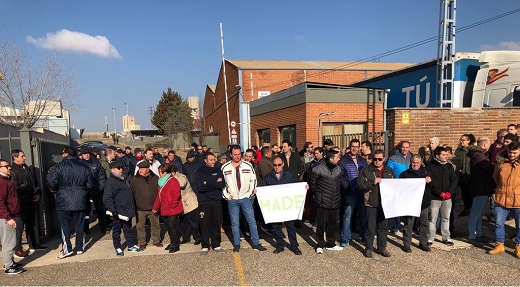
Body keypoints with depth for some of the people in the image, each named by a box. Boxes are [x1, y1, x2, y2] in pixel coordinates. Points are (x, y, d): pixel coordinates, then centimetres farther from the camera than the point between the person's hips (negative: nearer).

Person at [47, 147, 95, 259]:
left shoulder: (58, 167, -8)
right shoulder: (84, 167, 4)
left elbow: (52, 182, -13)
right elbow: (90, 184, 6)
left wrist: (57, 190, 6)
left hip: (64, 201, -3)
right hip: (80, 201, 4)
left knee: (64, 225, 4)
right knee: (79, 225, 10)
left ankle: (67, 249, 2)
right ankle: (79, 248, 17)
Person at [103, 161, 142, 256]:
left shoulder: (122, 180, 14)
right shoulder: (110, 182, -14)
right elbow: (107, 198, -20)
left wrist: (132, 208, 23)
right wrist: (113, 210, -23)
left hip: (127, 211, 8)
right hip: (118, 212, -8)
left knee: (128, 229, 16)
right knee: (117, 230, 7)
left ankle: (131, 245, 26)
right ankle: (118, 248, 19)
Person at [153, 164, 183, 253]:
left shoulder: (173, 181, -14)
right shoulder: (162, 182, 16)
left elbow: (176, 195, -21)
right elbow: (159, 196, 21)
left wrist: (171, 206, -18)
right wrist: (155, 207, 21)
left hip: (173, 210, -9)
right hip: (165, 210, 9)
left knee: (173, 226, -4)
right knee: (168, 227, 14)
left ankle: (176, 245, 7)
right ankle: (173, 243, 27)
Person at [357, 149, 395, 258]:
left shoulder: (389, 171, 12)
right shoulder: (366, 170, -2)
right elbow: (360, 185, -10)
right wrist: (373, 183, -21)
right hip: (372, 203, -4)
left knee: (383, 226, 12)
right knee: (370, 227, 1)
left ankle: (382, 248, 25)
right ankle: (368, 248, 14)